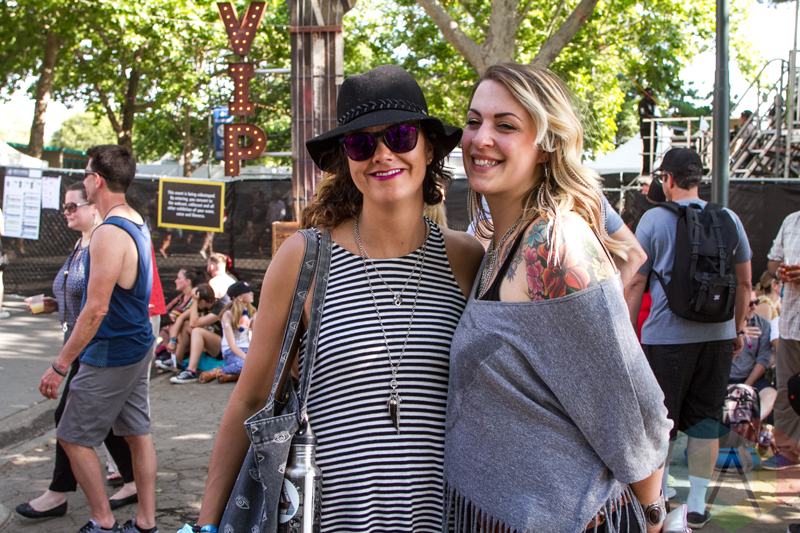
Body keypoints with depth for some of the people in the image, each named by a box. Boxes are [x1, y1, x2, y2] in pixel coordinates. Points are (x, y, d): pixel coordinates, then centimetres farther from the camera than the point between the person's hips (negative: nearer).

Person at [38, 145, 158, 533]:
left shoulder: (109, 234, -22)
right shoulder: (138, 223, 9)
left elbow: (96, 309, -25)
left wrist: (59, 366, -19)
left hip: (110, 355, -9)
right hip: (138, 345, 9)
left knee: (73, 438, 4)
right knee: (138, 433, 12)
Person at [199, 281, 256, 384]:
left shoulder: (251, 312, 7)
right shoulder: (228, 315, -11)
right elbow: (232, 345, -17)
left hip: (247, 349, 5)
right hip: (231, 352, -5)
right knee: (242, 365, -39)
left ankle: (234, 376, -20)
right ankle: (216, 372, -13)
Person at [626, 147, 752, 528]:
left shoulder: (654, 219, -5)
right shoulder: (729, 219, 5)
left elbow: (635, 284, -4)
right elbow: (744, 282, 11)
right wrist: (738, 328, 21)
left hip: (667, 336, -3)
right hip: (717, 335, 4)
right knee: (704, 418, 12)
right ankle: (697, 505, 18)